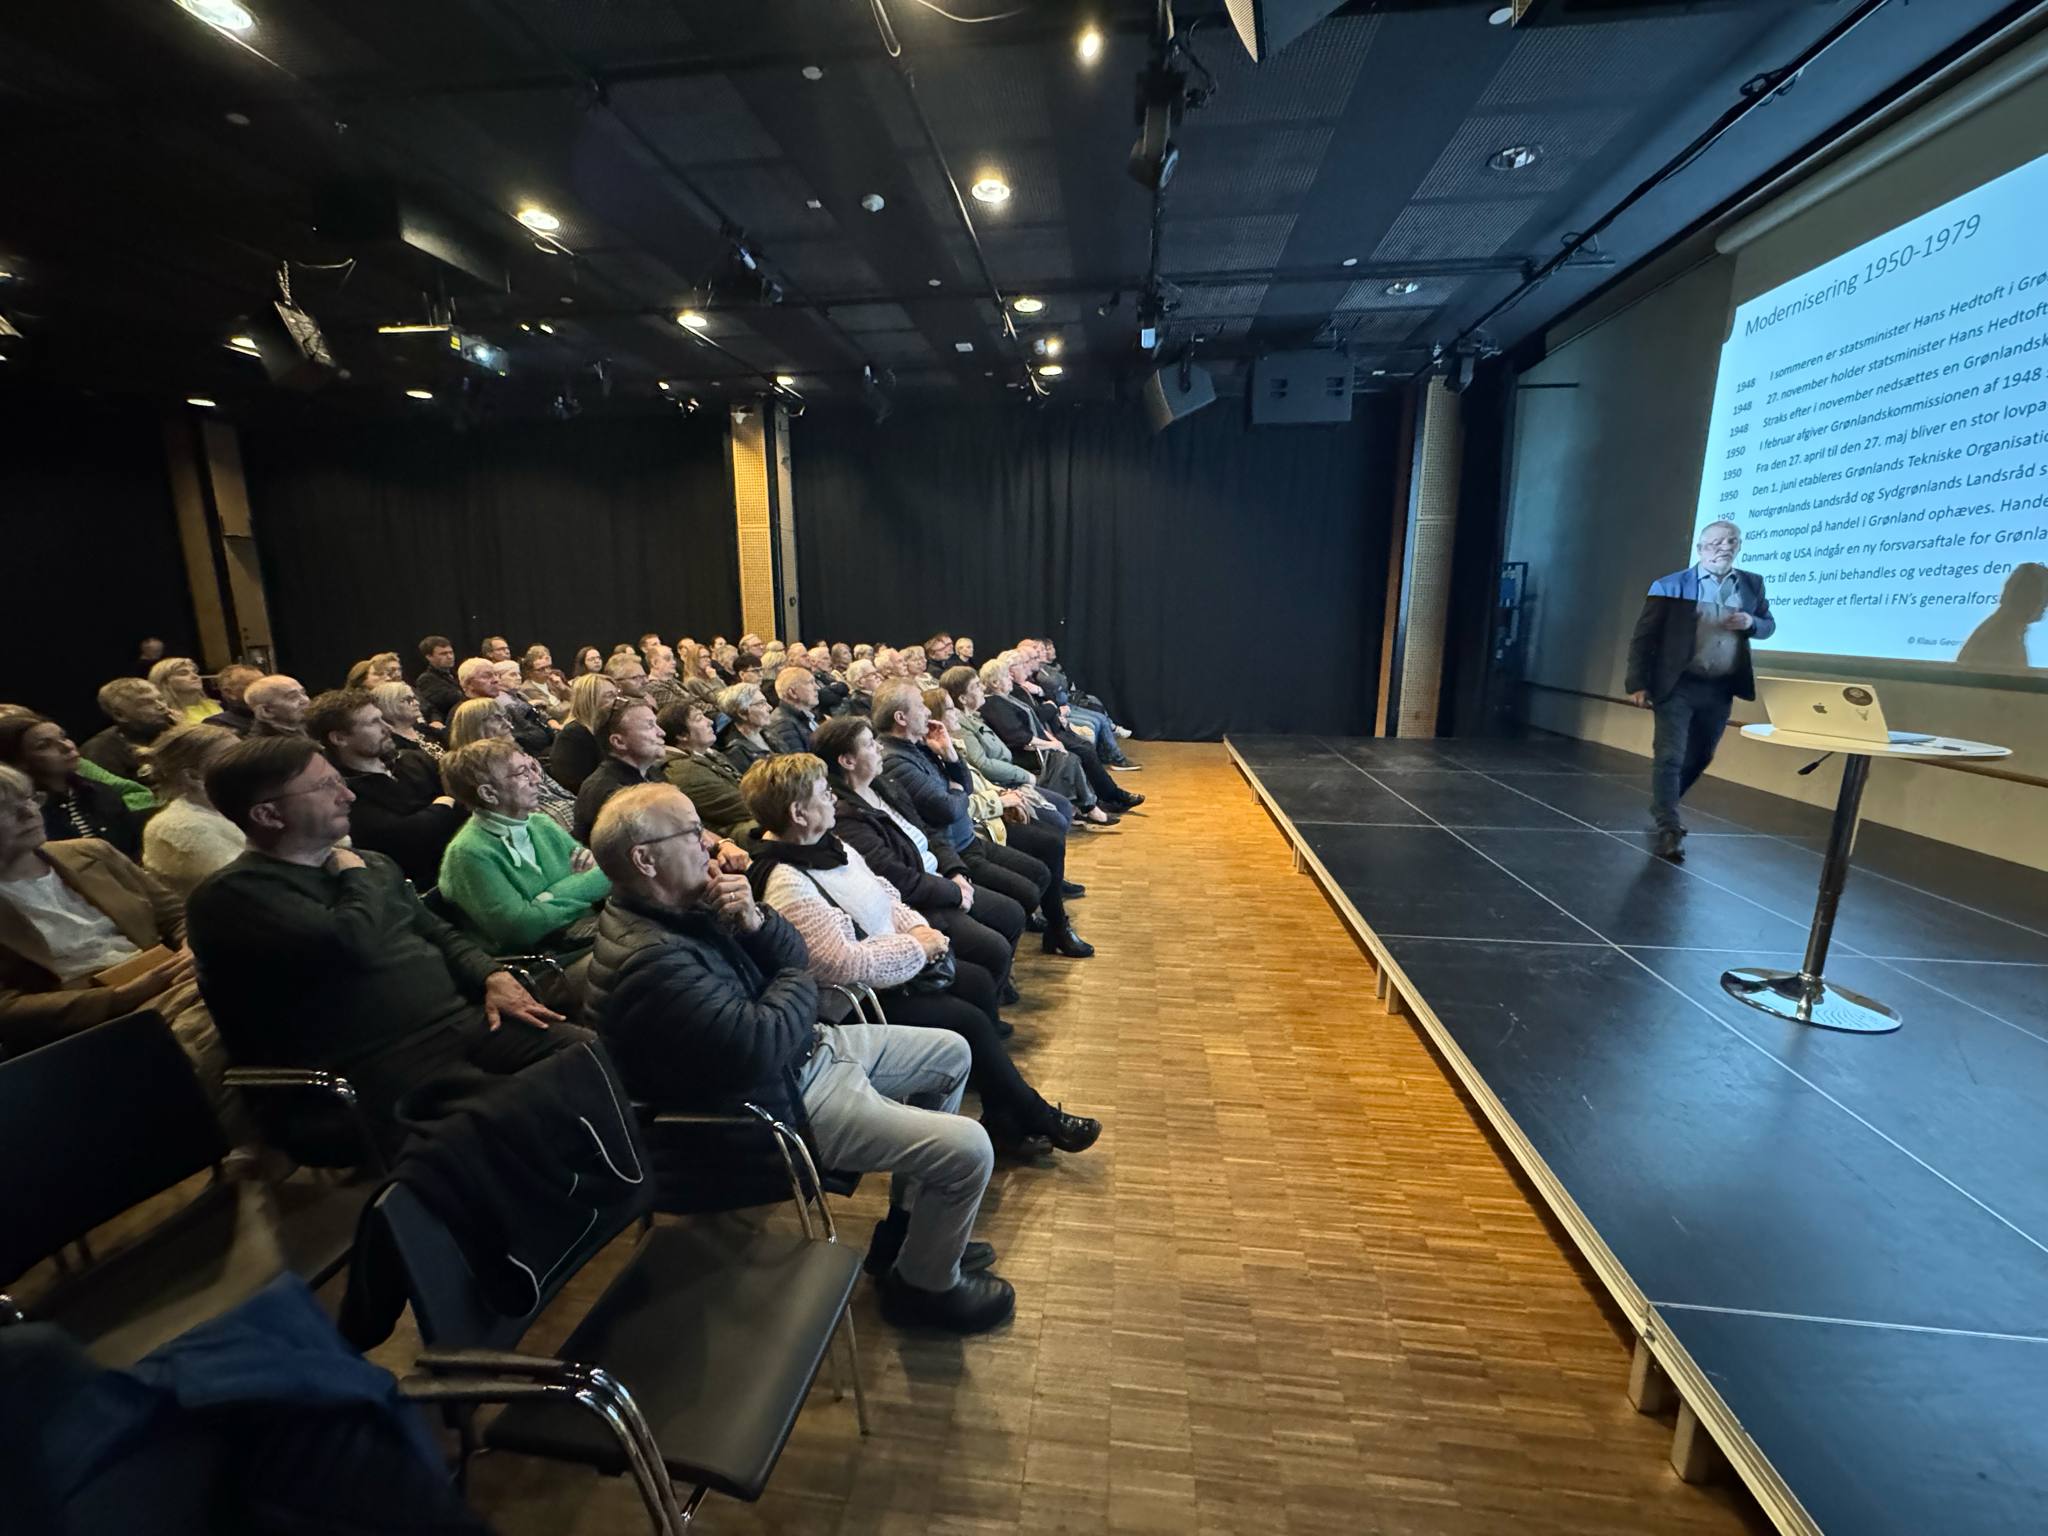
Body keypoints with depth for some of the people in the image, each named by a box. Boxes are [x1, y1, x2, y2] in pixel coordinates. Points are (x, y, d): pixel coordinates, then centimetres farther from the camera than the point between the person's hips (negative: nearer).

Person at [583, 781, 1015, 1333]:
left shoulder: (683, 904, 1)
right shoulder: (651, 960, -30)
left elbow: (792, 953, 6)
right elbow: (761, 1046, -30)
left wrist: (754, 920, -17)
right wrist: (798, 985, -10)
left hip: (801, 1049, 10)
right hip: (778, 1101, -10)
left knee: (950, 1054, 16)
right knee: (968, 1149, -13)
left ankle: (908, 1227, 29)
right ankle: (926, 1283, 17)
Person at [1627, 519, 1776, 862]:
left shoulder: (1752, 584, 8)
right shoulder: (1670, 586, -7)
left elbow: (1768, 625, 18)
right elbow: (1643, 637, -7)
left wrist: (1751, 623, -7)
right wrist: (1637, 684, -13)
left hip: (1720, 689, 5)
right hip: (1677, 686, -5)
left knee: (1700, 757, 17)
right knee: (1670, 756, -8)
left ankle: (1662, 807, 37)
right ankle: (1668, 830, -6)